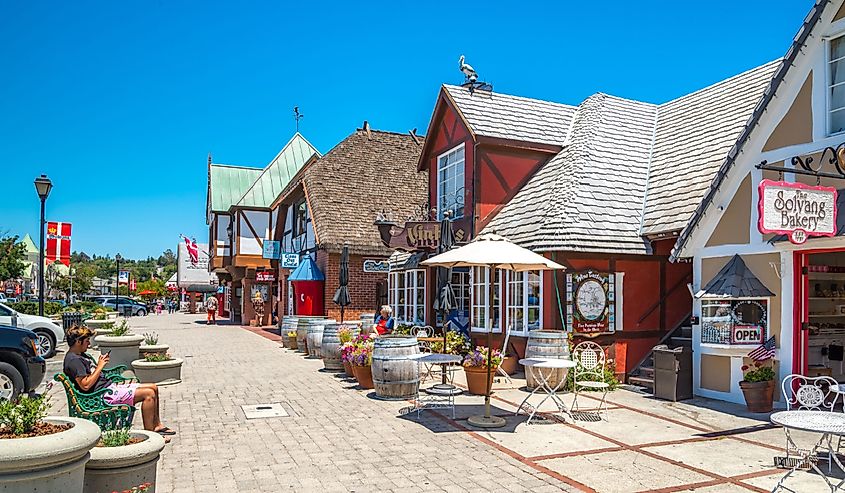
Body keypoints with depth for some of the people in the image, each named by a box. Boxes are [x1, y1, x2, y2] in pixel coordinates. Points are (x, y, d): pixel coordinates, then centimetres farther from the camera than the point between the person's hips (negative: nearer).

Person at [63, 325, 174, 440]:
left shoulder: (81, 355, 18)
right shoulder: (73, 360, -14)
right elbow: (85, 385, -22)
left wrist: (100, 362, 5)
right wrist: (100, 366, -14)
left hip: (110, 386, 11)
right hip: (104, 395, -11)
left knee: (153, 387, 6)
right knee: (148, 394, -22)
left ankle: (157, 426, 11)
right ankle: (149, 433, -16)